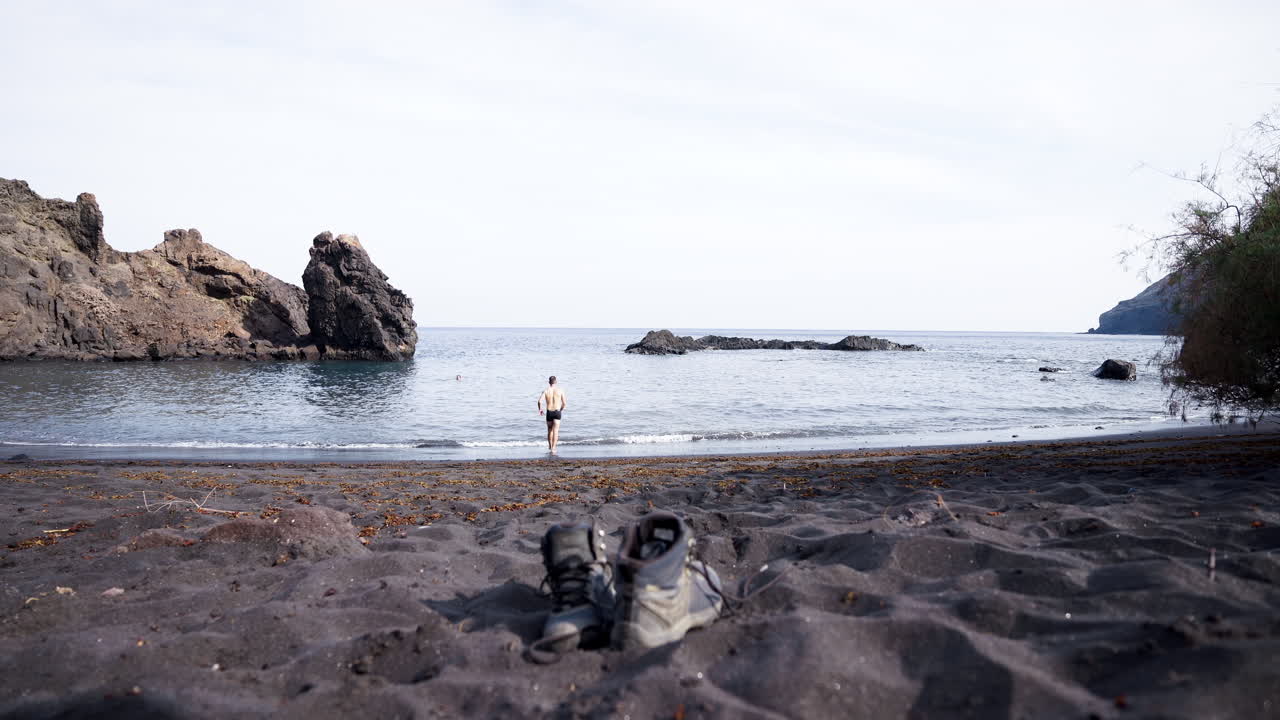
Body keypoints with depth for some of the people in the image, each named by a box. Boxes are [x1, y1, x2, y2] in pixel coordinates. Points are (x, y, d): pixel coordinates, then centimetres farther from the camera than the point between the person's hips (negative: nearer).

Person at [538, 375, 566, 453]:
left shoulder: (546, 391, -2)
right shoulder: (560, 390, -1)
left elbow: (539, 401, -15)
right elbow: (564, 403, 1)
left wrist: (540, 409, 3)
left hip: (549, 412, 1)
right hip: (557, 412, -1)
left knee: (549, 430, 19)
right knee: (555, 431, -6)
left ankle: (550, 446, 34)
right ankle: (553, 448, -20)